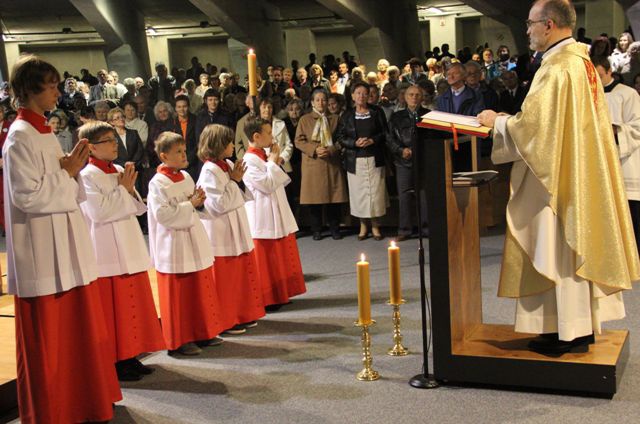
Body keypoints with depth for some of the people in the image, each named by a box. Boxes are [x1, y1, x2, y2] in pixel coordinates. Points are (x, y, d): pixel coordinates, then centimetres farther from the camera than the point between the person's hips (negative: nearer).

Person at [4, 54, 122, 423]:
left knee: (78, 330, 15)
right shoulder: (20, 136, -13)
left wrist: (72, 169, 2)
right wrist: (68, 172, -11)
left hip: (66, 245, 9)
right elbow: (27, 196, -20)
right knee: (48, 338, 3)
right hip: (42, 251, -9)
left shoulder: (45, 133, 14)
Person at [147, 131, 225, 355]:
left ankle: (202, 333, 26)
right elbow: (162, 214, -22)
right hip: (174, 246, -8)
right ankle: (180, 340, 12)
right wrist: (189, 205, -18)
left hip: (194, 241, 8)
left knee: (201, 290, 14)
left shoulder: (186, 177, 9)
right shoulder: (158, 183, -14)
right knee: (179, 295, 1)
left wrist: (199, 201, -2)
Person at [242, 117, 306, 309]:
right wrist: (273, 162, -14)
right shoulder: (249, 161, -17)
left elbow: (280, 182, 17)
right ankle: (266, 299, 9)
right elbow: (268, 185, -23)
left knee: (279, 259, 15)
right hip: (263, 217, -9)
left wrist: (275, 162, 3)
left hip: (278, 214, 9)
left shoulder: (265, 156, 12)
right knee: (266, 261, 0)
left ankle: (279, 295, 25)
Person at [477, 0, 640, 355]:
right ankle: (582, 324, 21)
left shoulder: (557, 69, -19)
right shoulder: (582, 62, 11)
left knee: (558, 249, -2)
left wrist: (495, 121, -3)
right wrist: (506, 121, 18)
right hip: (580, 172, 10)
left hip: (558, 175, -10)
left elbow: (530, 126, -20)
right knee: (576, 246, 13)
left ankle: (567, 333, 5)